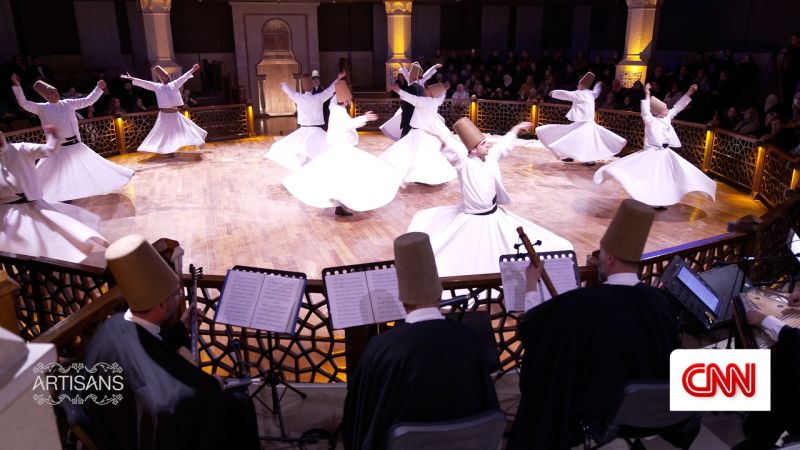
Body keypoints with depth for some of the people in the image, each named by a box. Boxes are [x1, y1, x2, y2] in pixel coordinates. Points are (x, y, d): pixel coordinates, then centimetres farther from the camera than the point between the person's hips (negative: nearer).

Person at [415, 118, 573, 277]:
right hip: (472, 220, -6)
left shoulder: (491, 157, -1)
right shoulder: (465, 164, -19)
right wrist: (441, 136, -55)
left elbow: (504, 143, 17)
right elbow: (453, 150, -38)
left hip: (494, 216, 6)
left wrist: (516, 128, 32)